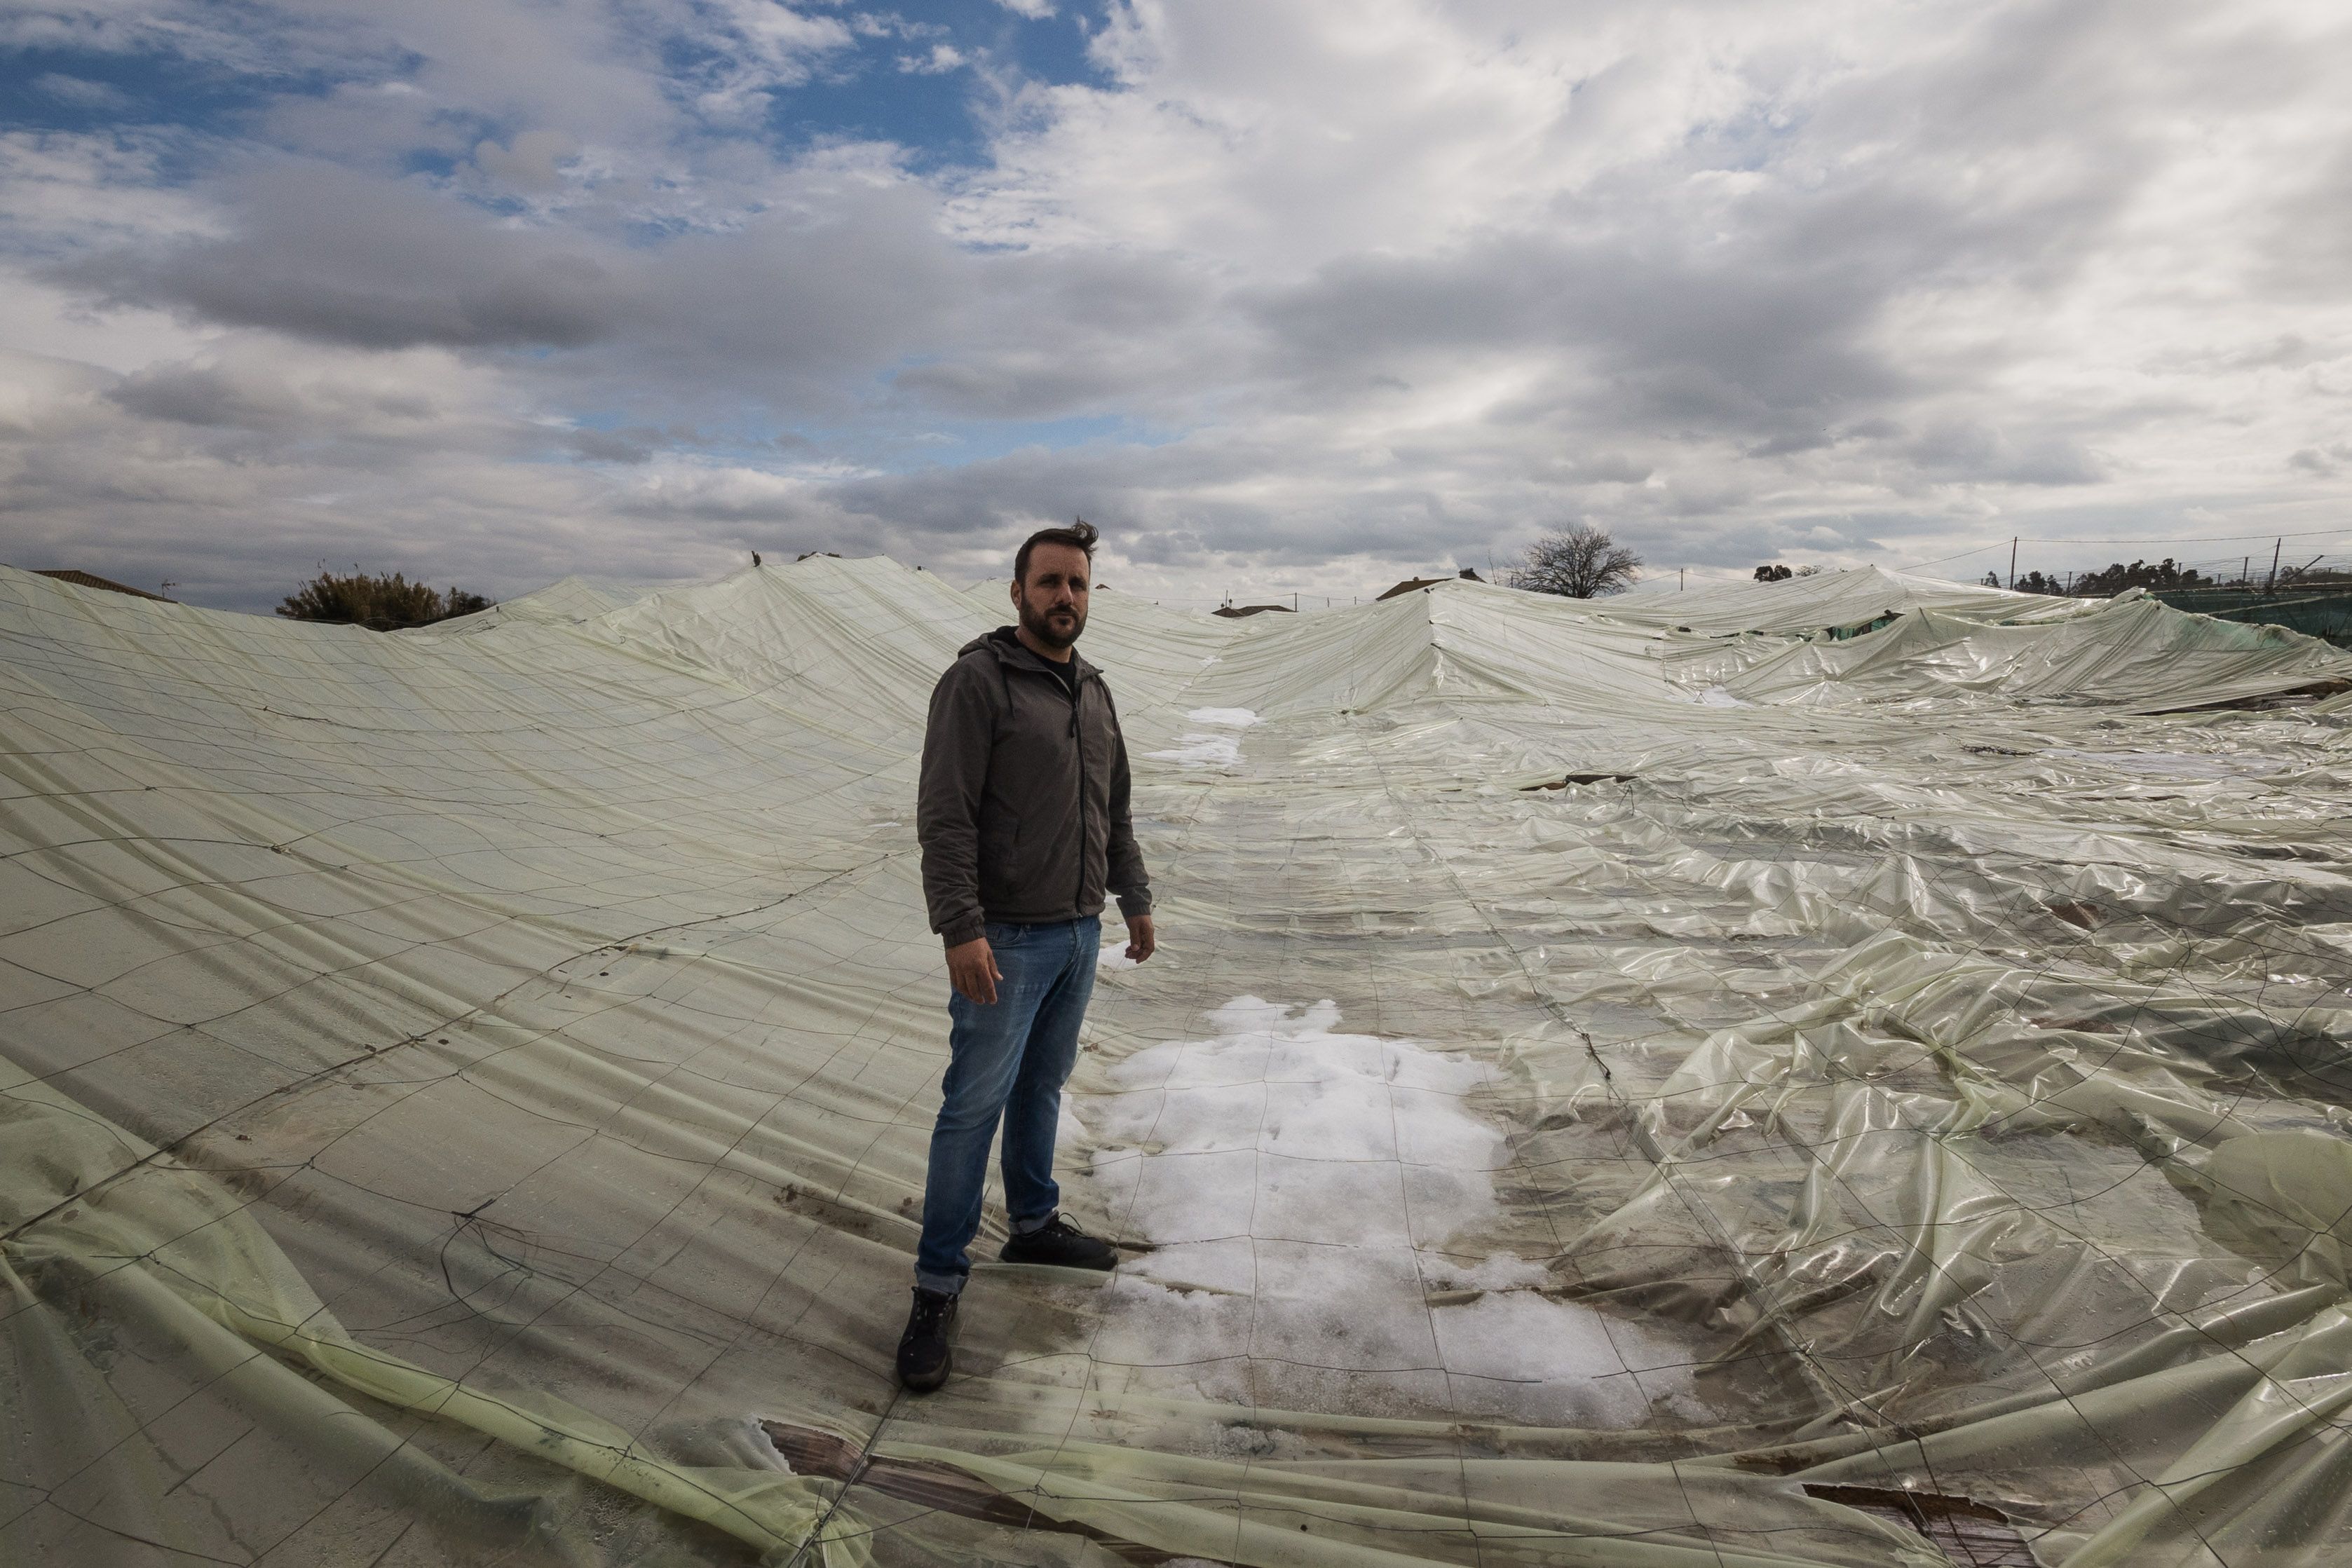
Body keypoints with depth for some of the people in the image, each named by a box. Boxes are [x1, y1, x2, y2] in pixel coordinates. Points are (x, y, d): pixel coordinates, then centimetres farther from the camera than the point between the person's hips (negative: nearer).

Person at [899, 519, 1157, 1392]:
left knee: (1042, 1087, 19)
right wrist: (961, 929, -24)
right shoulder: (977, 681, -12)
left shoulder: (1093, 692, 11)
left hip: (1080, 932, 7)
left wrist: (1136, 901, 20)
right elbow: (944, 817, -18)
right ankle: (937, 1287, 11)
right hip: (1005, 937, -7)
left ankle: (1034, 1224, 36)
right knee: (975, 1105, -1)